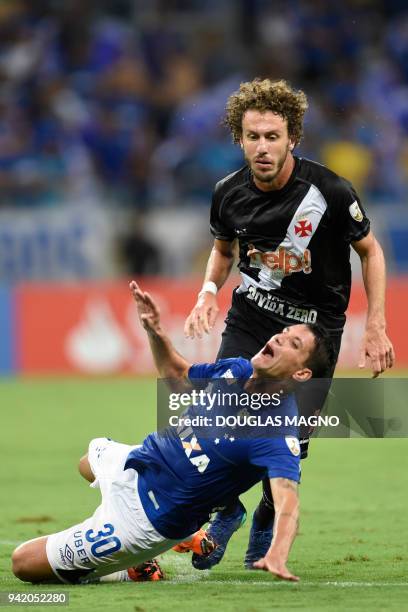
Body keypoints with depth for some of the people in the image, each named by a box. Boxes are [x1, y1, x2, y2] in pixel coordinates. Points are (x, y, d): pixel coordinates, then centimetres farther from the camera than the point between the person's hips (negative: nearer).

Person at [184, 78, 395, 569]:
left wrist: (375, 327, -7)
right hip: (250, 317, 3)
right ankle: (227, 510, 17)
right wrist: (209, 291, -5)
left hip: (315, 326, -3)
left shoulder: (329, 192, -20)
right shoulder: (230, 193, -8)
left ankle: (267, 524, 21)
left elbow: (370, 250, -4)